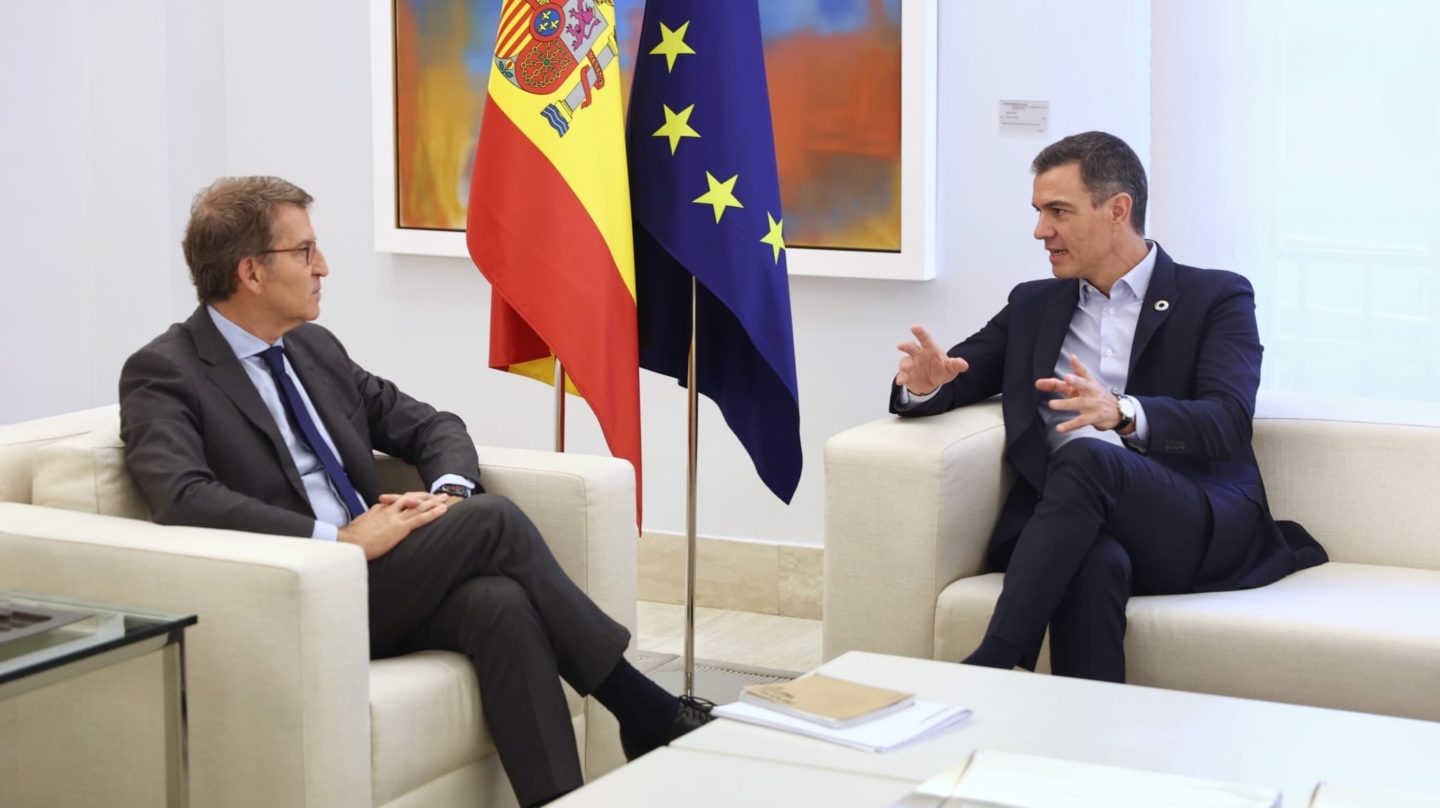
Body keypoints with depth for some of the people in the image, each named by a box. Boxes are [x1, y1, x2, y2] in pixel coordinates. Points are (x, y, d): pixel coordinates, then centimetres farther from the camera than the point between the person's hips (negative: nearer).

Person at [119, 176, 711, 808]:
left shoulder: (314, 348, 17)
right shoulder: (163, 374, -5)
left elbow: (431, 426, 21)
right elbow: (184, 500, -22)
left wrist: (451, 492, -3)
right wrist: (338, 538, -27)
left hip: (381, 581, 6)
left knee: (500, 601, -27)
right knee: (492, 520, -21)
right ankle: (646, 711, -10)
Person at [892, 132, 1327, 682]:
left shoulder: (1216, 298, 9)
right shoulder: (1033, 306, 24)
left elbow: (1229, 421, -8)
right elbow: (954, 380, 21)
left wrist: (1122, 413, -29)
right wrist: (924, 383, -7)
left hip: (1199, 528, -2)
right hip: (1074, 525, 3)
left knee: (1087, 457, -35)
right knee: (1094, 562, -36)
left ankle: (990, 665, -40)